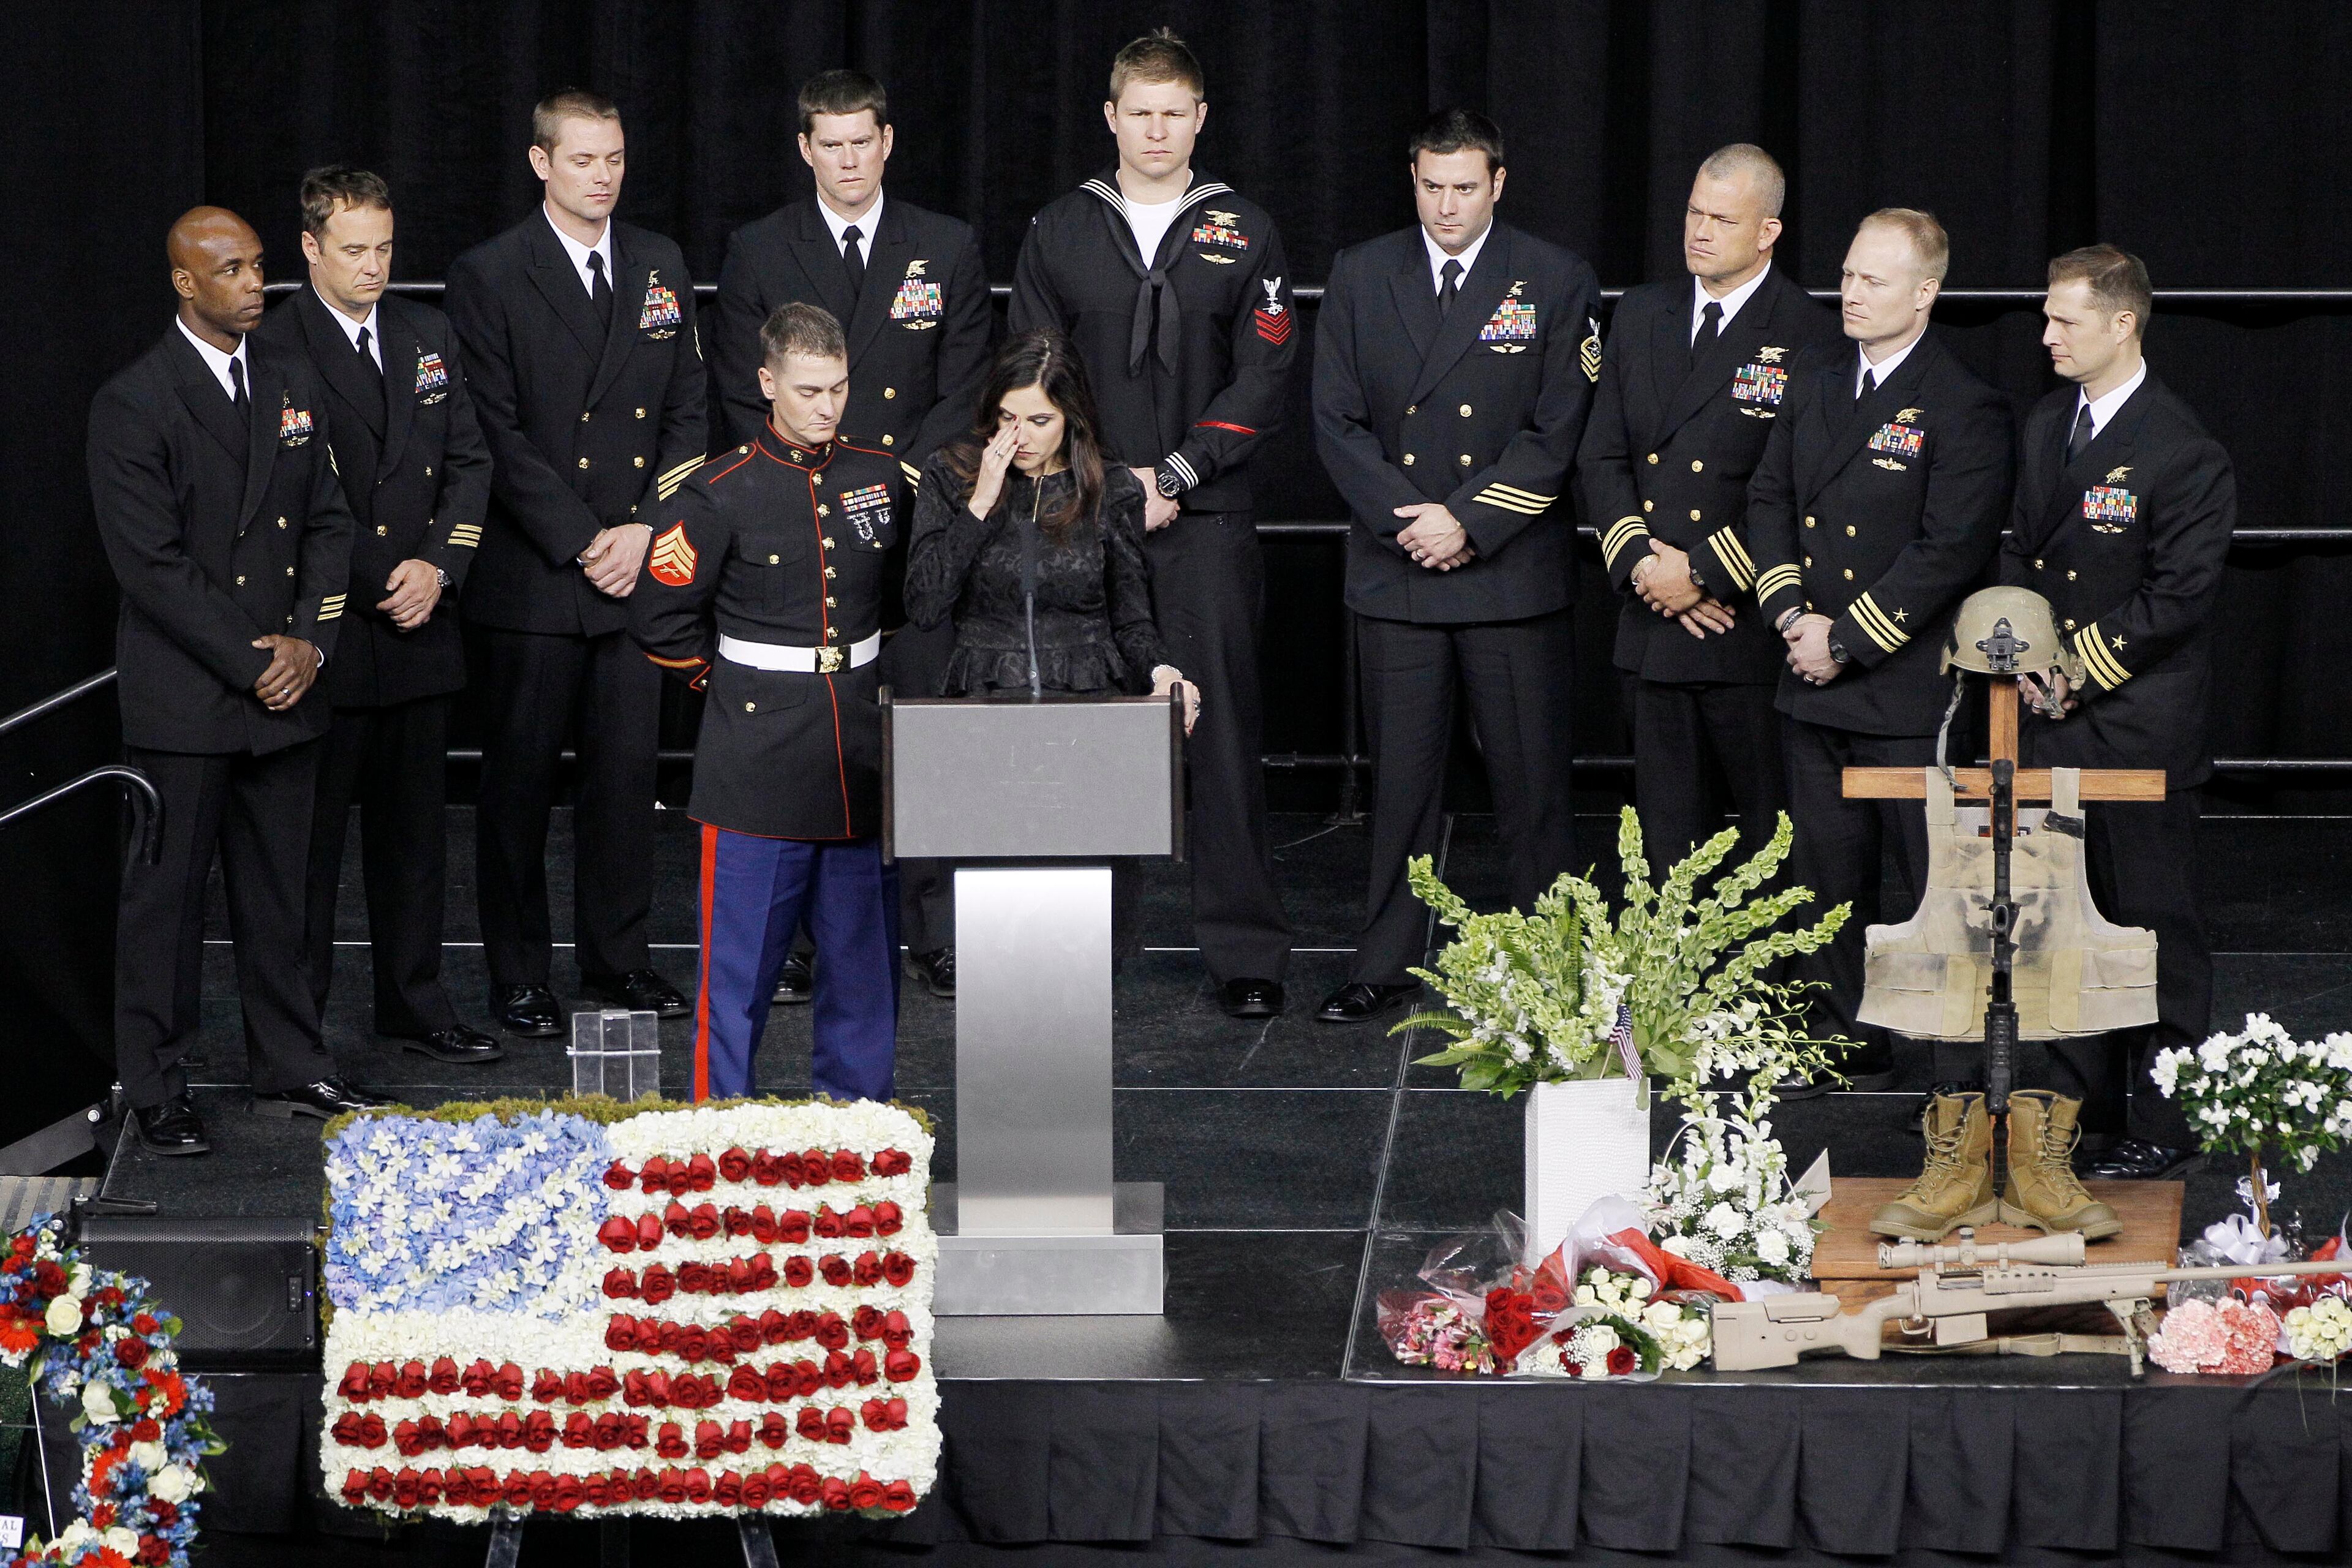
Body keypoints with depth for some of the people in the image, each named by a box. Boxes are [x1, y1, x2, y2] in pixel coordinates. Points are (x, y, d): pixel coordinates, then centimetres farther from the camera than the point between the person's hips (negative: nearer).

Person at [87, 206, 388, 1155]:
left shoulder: (293, 383, 10)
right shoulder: (134, 403, -10)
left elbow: (328, 520, 12)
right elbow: (151, 563, -13)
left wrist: (310, 641, -3)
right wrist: (250, 661, -14)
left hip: (285, 686, 5)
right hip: (181, 701, -5)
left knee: (277, 890, 12)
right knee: (167, 892, 1)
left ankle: (290, 1073, 22)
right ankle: (154, 1093, 10)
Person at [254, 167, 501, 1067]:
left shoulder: (427, 336, 12)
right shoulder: (274, 350, -9)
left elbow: (468, 461, 12)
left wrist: (438, 565, -3)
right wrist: (377, 584, -13)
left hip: (419, 625, 6)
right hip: (324, 637, -6)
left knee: (414, 825, 12)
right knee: (309, 833, 0)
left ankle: (415, 1004, 22)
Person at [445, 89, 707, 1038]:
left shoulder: (661, 269, 12)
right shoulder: (488, 277, -3)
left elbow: (686, 414, 11)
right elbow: (499, 434, -8)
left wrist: (648, 530, -3)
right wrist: (580, 542, -13)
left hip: (637, 569, 4)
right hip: (531, 576, -4)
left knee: (627, 771, 7)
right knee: (520, 778, 2)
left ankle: (618, 957, 18)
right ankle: (518, 973, 11)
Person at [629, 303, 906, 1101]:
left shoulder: (884, 477, 6)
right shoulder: (719, 494, -8)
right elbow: (660, 620, -3)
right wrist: (731, 683, 3)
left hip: (862, 760, 4)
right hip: (760, 764, -4)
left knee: (864, 959, 10)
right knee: (740, 967, 0)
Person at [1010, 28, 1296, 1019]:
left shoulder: (1243, 236, 6)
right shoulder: (1058, 233, 9)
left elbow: (1261, 379, 0)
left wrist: (1175, 474, -10)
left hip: (1206, 520, -1)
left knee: (1222, 728, -4)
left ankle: (1243, 947, 0)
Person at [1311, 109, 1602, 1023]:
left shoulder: (1556, 284, 1)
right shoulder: (1359, 277, 8)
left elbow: (1558, 432, -4)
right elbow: (1338, 419, 5)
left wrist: (1470, 522, -12)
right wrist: (1404, 519, -8)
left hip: (1514, 572, -2)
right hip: (1395, 572, 2)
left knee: (1532, 777, 1)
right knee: (1400, 776, 6)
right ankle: (1386, 966, 14)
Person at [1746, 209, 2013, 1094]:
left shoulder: (1965, 410, -12)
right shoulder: (1814, 380, 10)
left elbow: (1951, 551, -16)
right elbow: (1769, 497, 13)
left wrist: (1847, 641, -15)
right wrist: (1789, 611, -3)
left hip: (1910, 689, -7)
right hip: (1814, 687, 7)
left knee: (1942, 878, -1)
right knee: (1828, 867, 14)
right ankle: (1844, 1044, 26)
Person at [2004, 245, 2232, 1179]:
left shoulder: (2184, 454, -14)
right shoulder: (2046, 426, 11)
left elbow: (2176, 599, -15)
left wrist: (2082, 670, -14)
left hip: (2141, 725, -7)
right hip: (2052, 717, 7)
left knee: (2156, 922, 0)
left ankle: (2165, 1125, 8)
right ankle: (2081, 1098, 25)